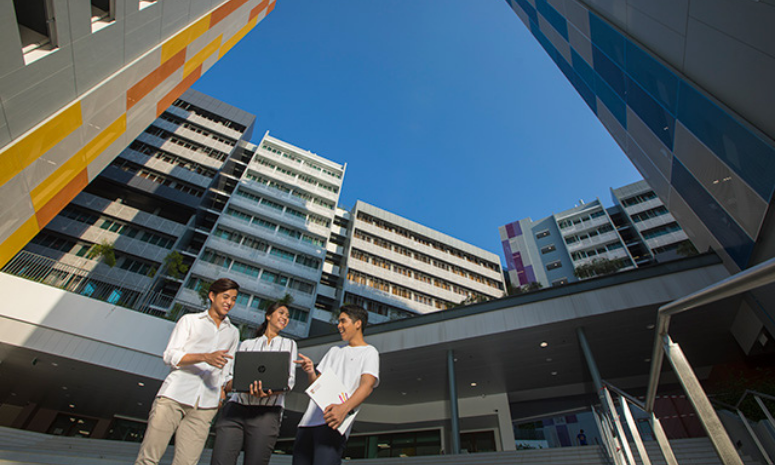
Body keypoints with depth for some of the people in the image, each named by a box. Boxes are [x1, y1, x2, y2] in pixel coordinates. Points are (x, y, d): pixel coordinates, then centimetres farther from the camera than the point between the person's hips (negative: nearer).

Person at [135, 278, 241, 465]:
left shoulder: (233, 333, 20)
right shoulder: (189, 320, 10)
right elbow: (170, 356, -1)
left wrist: (221, 396, 8)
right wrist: (206, 357, -16)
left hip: (205, 406, 2)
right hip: (174, 395, -2)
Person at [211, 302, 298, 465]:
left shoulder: (289, 344, 19)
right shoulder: (247, 344, 21)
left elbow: (290, 379, 5)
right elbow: (230, 376, 11)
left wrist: (269, 391, -16)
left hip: (266, 413, -1)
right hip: (236, 408, 1)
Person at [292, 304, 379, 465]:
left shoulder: (369, 352, 5)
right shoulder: (334, 350, 26)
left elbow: (367, 385, -11)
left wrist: (344, 407, -29)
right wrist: (311, 372, 0)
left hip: (332, 423, -6)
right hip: (308, 422, 6)